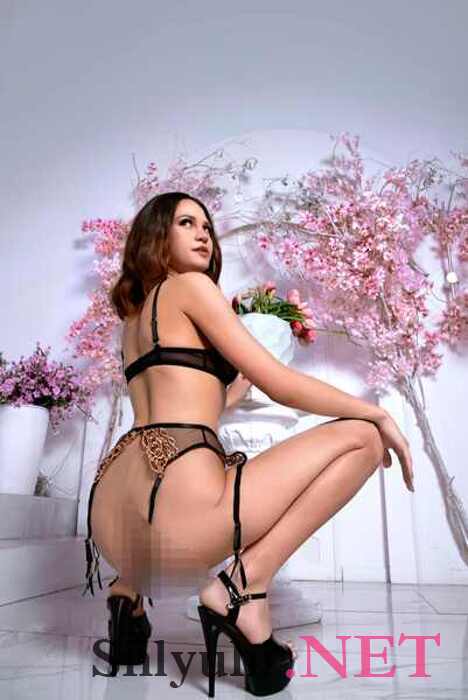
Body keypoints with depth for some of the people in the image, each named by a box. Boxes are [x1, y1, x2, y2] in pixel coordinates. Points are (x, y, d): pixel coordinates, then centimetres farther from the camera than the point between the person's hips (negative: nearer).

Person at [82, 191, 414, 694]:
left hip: (110, 524, 9)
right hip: (174, 511, -9)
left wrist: (239, 384, 43)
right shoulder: (190, 286, 3)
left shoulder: (133, 317, 27)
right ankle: (243, 584, -7)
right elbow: (283, 386, -3)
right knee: (362, 436, 1)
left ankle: (132, 585, 20)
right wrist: (380, 414, 8)